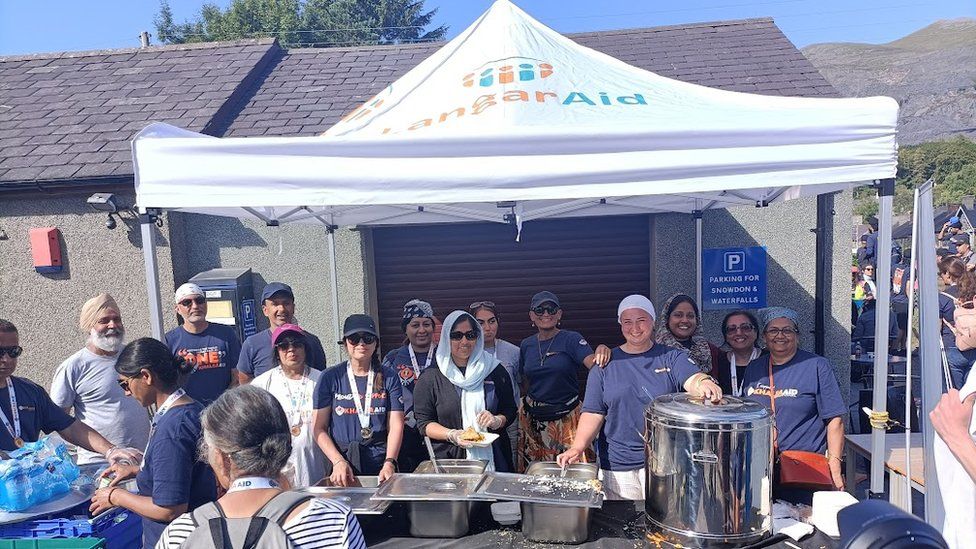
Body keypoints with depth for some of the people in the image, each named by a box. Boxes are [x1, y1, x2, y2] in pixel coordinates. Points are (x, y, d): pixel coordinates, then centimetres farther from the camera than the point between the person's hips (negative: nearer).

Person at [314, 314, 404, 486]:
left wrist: (389, 463, -15)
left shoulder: (389, 378, 2)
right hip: (342, 469, 0)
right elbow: (319, 428, -1)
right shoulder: (330, 378, 1)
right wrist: (338, 462, -13)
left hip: (381, 467, 0)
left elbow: (396, 426, -2)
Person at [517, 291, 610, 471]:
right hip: (532, 418, 4)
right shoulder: (526, 345, 7)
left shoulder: (571, 339, -5)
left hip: (566, 417, -3)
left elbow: (593, 363, -21)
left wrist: (602, 350, -40)